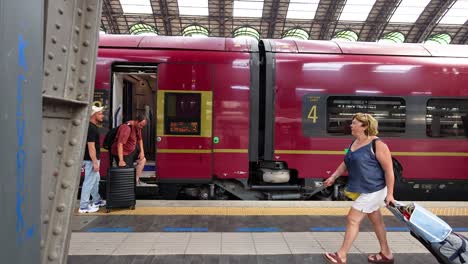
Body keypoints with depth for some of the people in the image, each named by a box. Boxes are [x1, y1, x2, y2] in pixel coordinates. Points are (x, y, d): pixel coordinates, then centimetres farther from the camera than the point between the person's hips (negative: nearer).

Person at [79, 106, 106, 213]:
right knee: (89, 182, -3)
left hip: (92, 159, 11)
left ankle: (97, 201, 37)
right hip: (91, 159, -11)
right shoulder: (91, 128, -21)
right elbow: (91, 147, -24)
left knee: (96, 179, 22)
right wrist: (95, 162, -23)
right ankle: (83, 206, 5)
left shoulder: (92, 126, 11)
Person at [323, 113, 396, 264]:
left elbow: (389, 170, -17)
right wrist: (333, 177, 5)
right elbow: (346, 163, 15)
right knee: (376, 220, 19)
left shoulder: (377, 145, -18)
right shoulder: (354, 143, 7)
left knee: (352, 219, -7)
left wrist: (389, 194, -16)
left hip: (373, 190, -9)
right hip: (364, 190, 9)